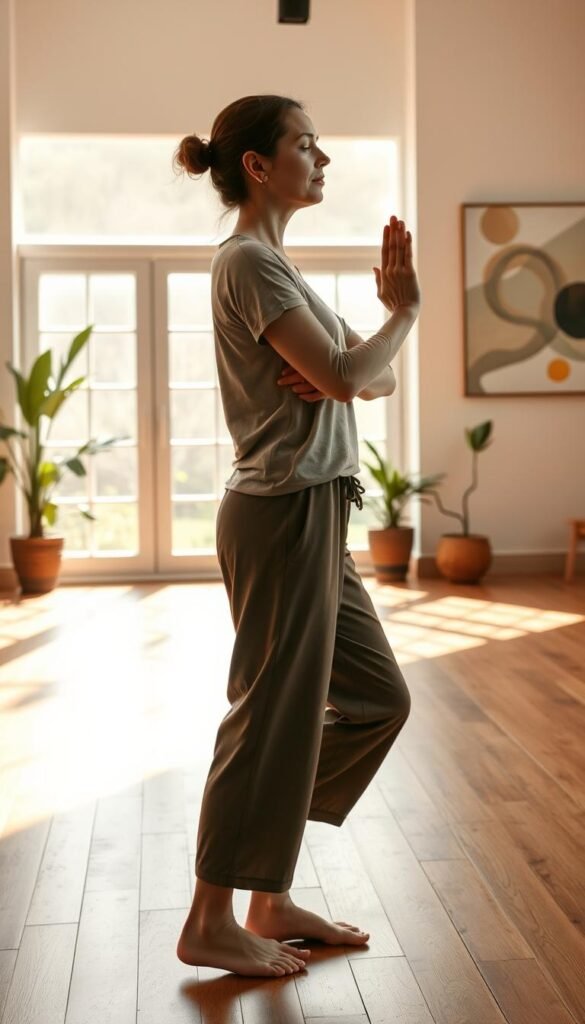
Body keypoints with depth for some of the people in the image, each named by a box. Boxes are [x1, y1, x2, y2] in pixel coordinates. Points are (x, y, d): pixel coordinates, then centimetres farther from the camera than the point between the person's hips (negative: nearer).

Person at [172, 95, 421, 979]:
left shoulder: (274, 265, 19)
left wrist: (338, 371, -7)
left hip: (314, 515, 10)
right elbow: (347, 375, -20)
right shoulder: (249, 261, -11)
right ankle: (211, 924, 15)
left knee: (376, 697, 14)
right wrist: (404, 312, -3)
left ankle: (273, 900, 23)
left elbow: (375, 381, 15)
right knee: (274, 712, -2)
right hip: (284, 511, -10)